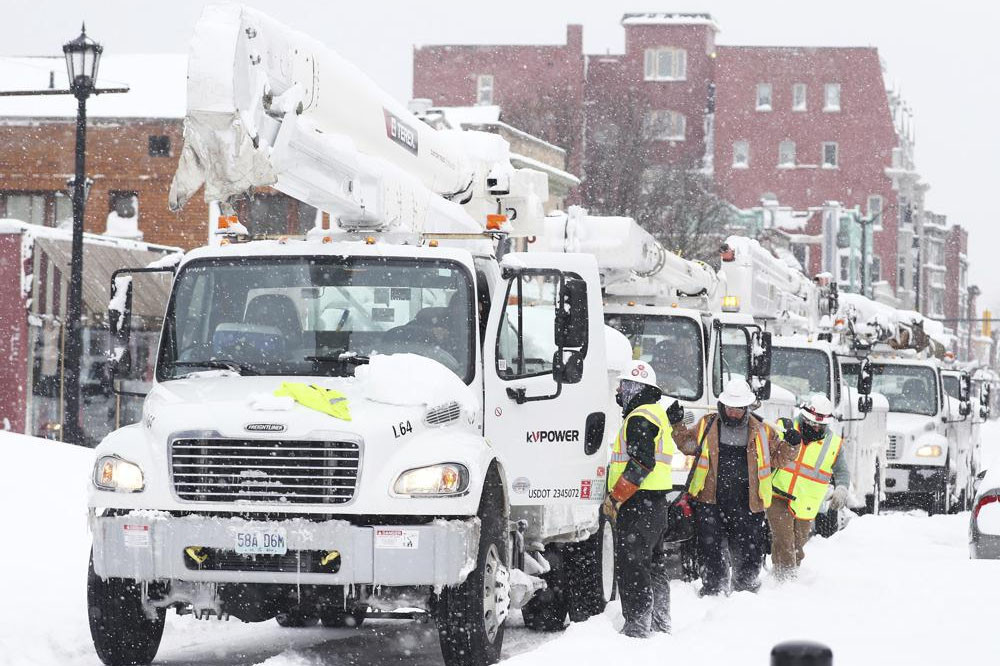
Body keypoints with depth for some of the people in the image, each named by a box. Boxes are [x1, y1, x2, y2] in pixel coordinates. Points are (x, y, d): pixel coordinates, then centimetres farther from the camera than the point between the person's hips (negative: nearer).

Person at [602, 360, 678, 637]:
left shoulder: (640, 419, -14)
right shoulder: (657, 414, 21)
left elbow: (641, 463, -23)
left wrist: (615, 497, -20)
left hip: (638, 501, -11)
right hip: (656, 502, 11)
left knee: (630, 563, -11)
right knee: (652, 561, 17)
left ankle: (637, 624, -14)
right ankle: (660, 622, 25)